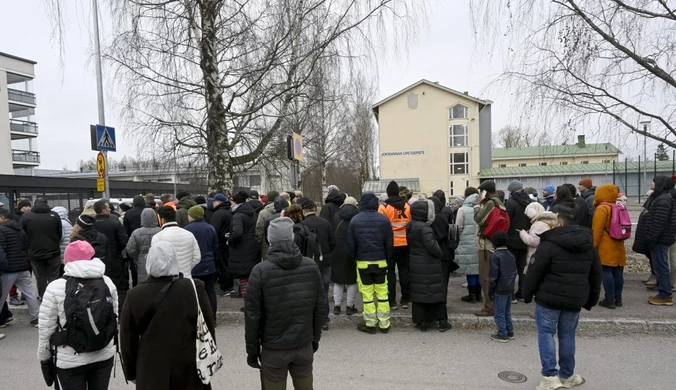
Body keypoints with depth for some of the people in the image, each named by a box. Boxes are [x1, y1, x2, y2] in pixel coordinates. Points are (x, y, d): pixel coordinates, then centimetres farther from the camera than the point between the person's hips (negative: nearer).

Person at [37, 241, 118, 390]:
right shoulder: (108, 282, -2)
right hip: (104, 355, 3)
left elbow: (46, 326, -7)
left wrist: (43, 355, 8)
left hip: (70, 360, -3)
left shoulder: (55, 288, -12)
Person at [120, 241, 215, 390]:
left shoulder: (134, 295, -10)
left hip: (151, 372, 1)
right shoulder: (195, 289, -13)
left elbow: (127, 340, 0)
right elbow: (208, 330, -4)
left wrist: (131, 372, 14)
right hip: (189, 370, -1)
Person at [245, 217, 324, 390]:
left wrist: (252, 349, 0)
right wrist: (315, 338, 14)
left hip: (274, 348, -3)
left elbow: (253, 315, -11)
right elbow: (319, 308, 2)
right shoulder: (311, 266, -6)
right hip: (304, 345, 3)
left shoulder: (261, 271, -15)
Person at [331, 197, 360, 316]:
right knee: (352, 279, 8)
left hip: (338, 252, 2)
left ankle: (336, 306, 15)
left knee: (338, 279, 12)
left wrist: (332, 250, 13)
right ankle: (350, 306, 12)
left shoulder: (336, 216, 2)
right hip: (353, 252, -2)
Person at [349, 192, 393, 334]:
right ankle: (384, 324, 15)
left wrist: (353, 258, 12)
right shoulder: (384, 219, -4)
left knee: (367, 294, 6)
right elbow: (389, 242, -1)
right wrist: (388, 257, 10)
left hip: (362, 262, -1)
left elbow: (351, 243, 0)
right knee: (382, 293, 9)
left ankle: (370, 323, 11)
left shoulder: (354, 220, -5)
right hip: (380, 261, 1)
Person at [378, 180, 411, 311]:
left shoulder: (384, 207, -7)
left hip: (390, 244, -3)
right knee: (404, 270, 12)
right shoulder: (407, 206, 5)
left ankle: (392, 301, 6)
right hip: (405, 244, 4)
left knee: (390, 272, 5)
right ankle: (405, 300, 16)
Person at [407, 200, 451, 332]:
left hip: (415, 263, 8)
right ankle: (441, 321, 11)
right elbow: (432, 246, -23)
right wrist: (440, 254, -7)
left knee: (418, 291, 11)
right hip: (428, 264, -8)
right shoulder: (424, 227, -21)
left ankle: (420, 321, 16)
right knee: (435, 291, 3)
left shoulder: (410, 226, 7)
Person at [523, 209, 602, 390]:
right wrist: (590, 300, 24)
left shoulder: (549, 244, -13)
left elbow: (534, 272, -11)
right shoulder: (589, 246, 8)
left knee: (546, 333, 4)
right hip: (575, 300, 6)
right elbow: (596, 276, 15)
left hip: (549, 298, -5)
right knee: (567, 335, 15)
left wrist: (527, 295, 1)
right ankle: (567, 375, 24)